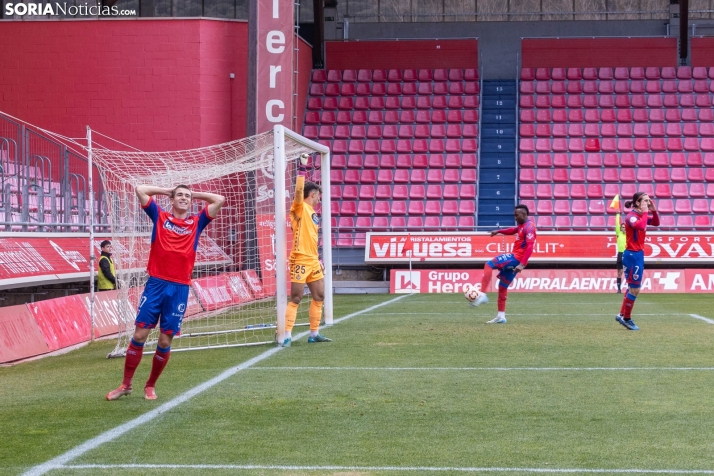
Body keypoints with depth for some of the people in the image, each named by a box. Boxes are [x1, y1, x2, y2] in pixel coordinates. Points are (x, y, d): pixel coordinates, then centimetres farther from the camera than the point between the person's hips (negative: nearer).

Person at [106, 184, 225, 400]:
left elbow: (219, 200, 10)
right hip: (156, 284, -1)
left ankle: (150, 386, 19)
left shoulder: (196, 223, 12)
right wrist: (167, 190, 15)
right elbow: (140, 189, 6)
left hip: (179, 289, 1)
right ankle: (126, 384, 10)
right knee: (139, 335, -2)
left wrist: (195, 194, 18)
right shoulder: (160, 216, 10)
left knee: (165, 341, 3)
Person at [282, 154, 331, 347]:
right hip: (300, 260, -9)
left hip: (312, 260, 9)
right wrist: (302, 167, -23)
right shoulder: (300, 208, -6)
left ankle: (314, 334, 18)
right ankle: (287, 335, -5)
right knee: (295, 298, -8)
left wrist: (318, 258, 23)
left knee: (319, 296, 10)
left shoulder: (313, 214, 17)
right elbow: (299, 189, -24)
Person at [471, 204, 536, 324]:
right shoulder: (522, 226, 17)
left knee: (488, 265, -16)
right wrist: (499, 231, 25)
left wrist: (522, 264, -32)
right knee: (502, 286, 12)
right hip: (515, 259, 10)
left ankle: (483, 295, -21)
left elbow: (530, 247, -23)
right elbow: (513, 230, 40)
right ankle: (501, 316, 15)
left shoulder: (529, 227, -13)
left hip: (516, 258, -10)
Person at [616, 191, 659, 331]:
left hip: (638, 254, 10)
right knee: (634, 289, -3)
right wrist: (645, 212, -23)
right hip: (632, 255, -10)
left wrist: (653, 210, 3)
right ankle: (626, 318, 7)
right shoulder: (631, 216, -17)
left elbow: (656, 223, 18)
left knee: (633, 287, 17)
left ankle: (622, 315, 25)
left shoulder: (641, 215, 9)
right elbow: (641, 226, -36)